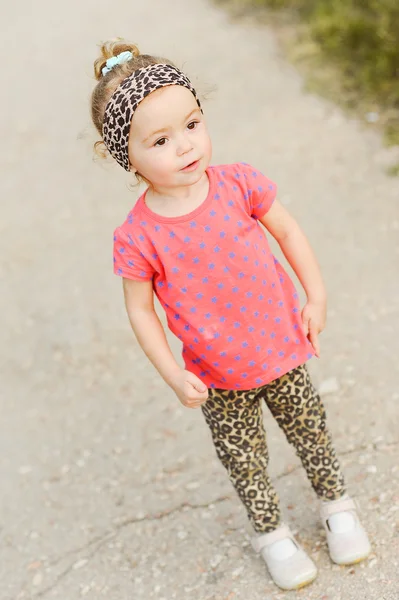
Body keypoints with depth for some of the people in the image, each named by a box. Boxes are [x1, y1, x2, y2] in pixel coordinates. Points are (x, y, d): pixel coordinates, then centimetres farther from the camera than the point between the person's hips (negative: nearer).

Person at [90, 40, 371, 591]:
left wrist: (316, 296, -4)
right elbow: (139, 308, -10)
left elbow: (287, 231, -2)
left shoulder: (239, 184, -17)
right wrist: (174, 375, -15)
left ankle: (336, 503, 51)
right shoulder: (138, 237, -23)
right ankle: (270, 532, 47)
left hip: (281, 348, 2)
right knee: (244, 460, 18)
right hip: (218, 378, -1)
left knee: (310, 431, 22)